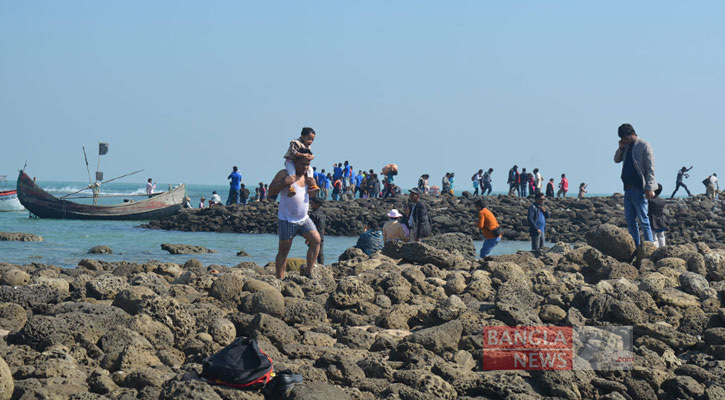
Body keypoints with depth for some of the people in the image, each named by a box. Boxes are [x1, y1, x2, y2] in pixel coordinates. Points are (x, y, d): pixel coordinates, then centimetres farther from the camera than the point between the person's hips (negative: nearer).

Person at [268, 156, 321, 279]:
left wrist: (313, 186, -4)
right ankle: (279, 279, 6)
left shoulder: (307, 176, 11)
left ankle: (309, 272, -5)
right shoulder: (285, 174, -8)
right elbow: (272, 190, -13)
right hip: (286, 220, -5)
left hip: (304, 219, 6)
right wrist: (284, 182, -29)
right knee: (284, 250, -1)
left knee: (316, 239, -12)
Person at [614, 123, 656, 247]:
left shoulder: (644, 146, -9)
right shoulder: (627, 146, 13)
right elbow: (617, 160, 22)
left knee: (643, 220, -8)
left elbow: (650, 169, -12)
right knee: (630, 220, 10)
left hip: (639, 189, -8)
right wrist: (620, 148, 3)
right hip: (628, 189, 8)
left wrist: (649, 188, -18)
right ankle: (635, 247, 16)